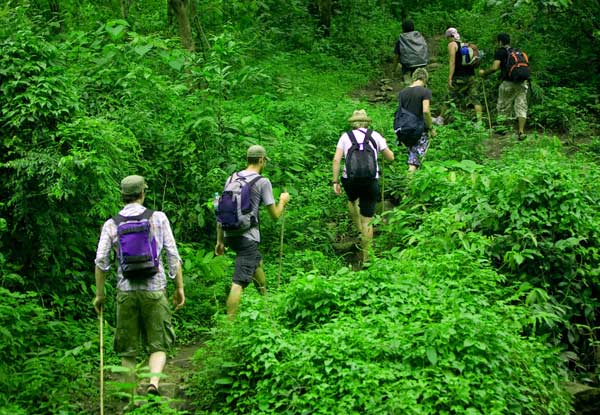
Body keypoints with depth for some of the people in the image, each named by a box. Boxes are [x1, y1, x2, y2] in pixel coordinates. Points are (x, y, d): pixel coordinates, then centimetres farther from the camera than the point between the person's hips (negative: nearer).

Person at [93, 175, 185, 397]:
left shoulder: (111, 224, 4)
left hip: (126, 291, 1)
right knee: (158, 345, 5)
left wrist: (100, 294, 8)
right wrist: (179, 287, 7)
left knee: (127, 349, 11)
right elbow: (173, 256, 0)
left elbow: (101, 261, -1)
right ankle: (154, 381, -19)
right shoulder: (158, 218, 2)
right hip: (154, 289, -1)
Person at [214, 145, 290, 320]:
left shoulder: (232, 178, 9)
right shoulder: (262, 182, -8)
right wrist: (283, 201, 17)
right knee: (239, 282, -9)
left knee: (257, 261, 32)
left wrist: (220, 241, 18)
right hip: (247, 238, -7)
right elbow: (274, 215, -4)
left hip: (230, 235, 7)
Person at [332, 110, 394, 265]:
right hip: (371, 181, 0)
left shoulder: (345, 136, 8)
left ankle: (359, 230, 25)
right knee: (367, 220, 8)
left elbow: (336, 160, -2)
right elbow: (390, 157, 14)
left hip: (350, 179, 0)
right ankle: (365, 256, 11)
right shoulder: (375, 135, 8)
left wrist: (335, 182, 2)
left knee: (352, 200, 36)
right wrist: (384, 144, 32)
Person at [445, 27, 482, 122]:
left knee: (450, 97, 2)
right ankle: (479, 121, -3)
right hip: (471, 75, 6)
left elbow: (452, 62, -11)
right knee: (474, 98, 2)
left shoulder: (452, 44, -2)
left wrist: (450, 78, -14)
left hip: (459, 76, -6)